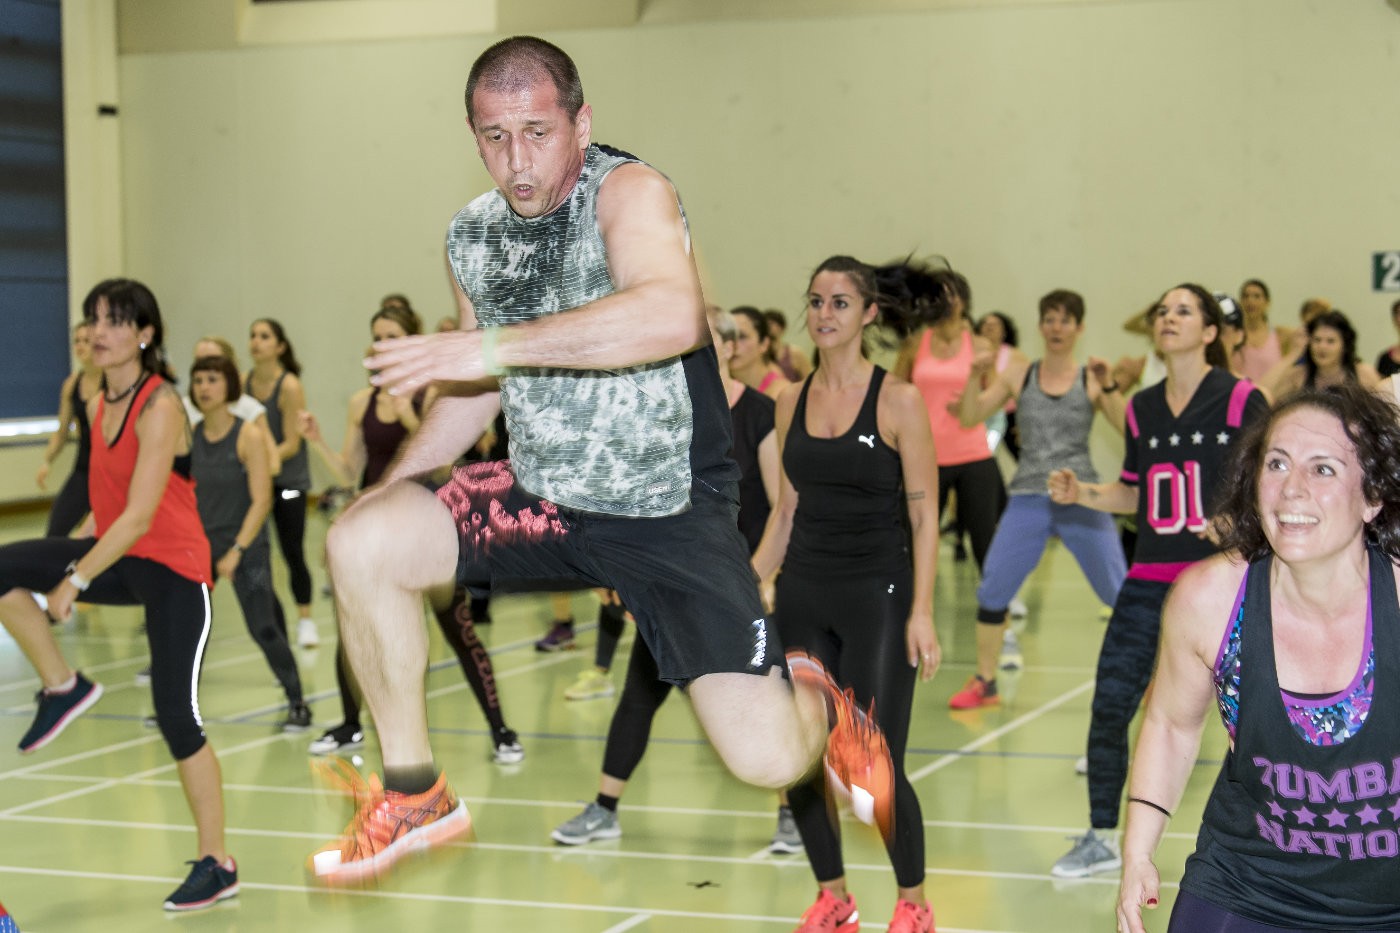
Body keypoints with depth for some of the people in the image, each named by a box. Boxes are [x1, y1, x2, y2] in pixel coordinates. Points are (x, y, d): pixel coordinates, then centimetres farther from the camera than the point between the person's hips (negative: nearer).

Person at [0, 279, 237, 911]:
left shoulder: (160, 406, -17)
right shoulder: (98, 404, 7)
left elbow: (140, 514, -23)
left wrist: (75, 580, -23)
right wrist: (71, 556, 11)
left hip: (172, 569, -7)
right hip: (119, 555, 7)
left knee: (176, 717, -6)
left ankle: (217, 865, 7)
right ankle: (62, 687, 2)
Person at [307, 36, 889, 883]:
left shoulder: (630, 191, -16)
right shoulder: (473, 234, 5)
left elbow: (672, 315, -38)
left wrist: (494, 345, -37)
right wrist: (392, 484, 9)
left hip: (669, 509, -5)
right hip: (540, 492, 5)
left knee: (767, 758, -16)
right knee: (360, 543, -19)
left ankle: (818, 705, 25)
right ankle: (415, 796, 0)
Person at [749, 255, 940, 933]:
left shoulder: (898, 401, -7)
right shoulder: (792, 402, 7)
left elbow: (924, 516, -7)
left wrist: (922, 613, -14)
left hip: (878, 596, -5)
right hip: (803, 596, 5)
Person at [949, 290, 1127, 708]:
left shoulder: (1091, 380, 2)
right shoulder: (1018, 375, 6)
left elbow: (1128, 430, -8)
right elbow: (968, 419, 4)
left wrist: (1108, 386, -20)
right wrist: (975, 377, -11)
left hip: (1082, 500, -1)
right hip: (1029, 499, 1)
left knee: (1122, 594, 0)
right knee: (991, 592, -4)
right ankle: (984, 683, 11)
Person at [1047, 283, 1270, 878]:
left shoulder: (1240, 400, -6)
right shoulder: (1141, 409, 10)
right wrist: (1082, 493, 1)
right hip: (1150, 580, 5)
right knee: (1110, 704, 1)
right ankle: (1101, 838, 16)